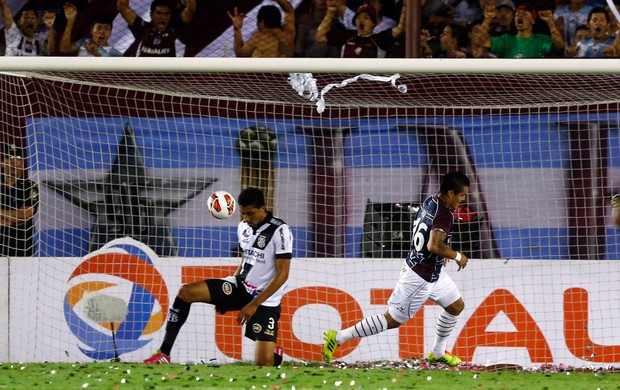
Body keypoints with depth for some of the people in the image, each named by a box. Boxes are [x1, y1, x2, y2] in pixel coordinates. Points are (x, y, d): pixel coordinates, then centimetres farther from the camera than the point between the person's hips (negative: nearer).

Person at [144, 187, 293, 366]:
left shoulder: (280, 230, -17)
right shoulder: (243, 227, 6)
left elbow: (282, 275, -18)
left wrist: (254, 304, -20)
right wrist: (225, 296, 12)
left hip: (265, 300, -6)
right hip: (241, 286, 6)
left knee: (264, 363, -13)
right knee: (186, 292, -13)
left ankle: (275, 353, 27)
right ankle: (164, 353, -11)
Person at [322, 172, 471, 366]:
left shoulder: (430, 201, 2)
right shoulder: (444, 215, -27)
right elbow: (434, 246, -40)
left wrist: (444, 252, 15)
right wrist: (457, 256, -24)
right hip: (420, 277, -10)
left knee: (456, 306, 20)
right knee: (392, 320, -1)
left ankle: (438, 353, 33)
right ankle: (338, 337, 3)